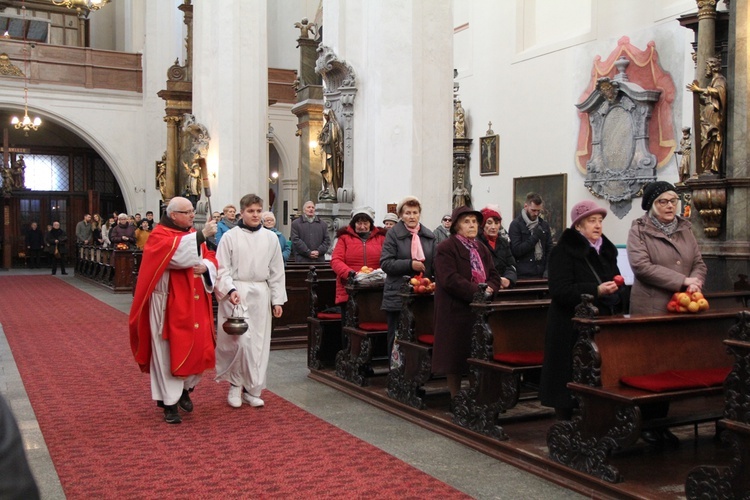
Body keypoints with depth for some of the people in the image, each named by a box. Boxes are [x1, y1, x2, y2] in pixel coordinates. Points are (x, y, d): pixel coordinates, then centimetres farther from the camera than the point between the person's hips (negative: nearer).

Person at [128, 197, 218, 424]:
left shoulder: (194, 234, 14)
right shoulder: (159, 235, -8)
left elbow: (211, 259, 10)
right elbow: (177, 252, -29)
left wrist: (205, 266, -12)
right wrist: (202, 235, -29)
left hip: (194, 303, 6)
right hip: (170, 305, -6)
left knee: (199, 347, 6)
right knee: (169, 350, 0)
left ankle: (185, 388, 30)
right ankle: (170, 401, 10)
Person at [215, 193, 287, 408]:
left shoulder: (270, 238, 6)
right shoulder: (230, 237, -2)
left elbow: (276, 272, 9)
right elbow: (222, 268, -3)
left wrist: (277, 300, 6)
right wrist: (230, 290, -18)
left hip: (261, 294, 3)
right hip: (237, 293, -3)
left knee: (259, 342, 5)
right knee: (241, 340, -10)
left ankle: (252, 390, 17)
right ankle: (235, 384, 11)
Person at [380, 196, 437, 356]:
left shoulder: (429, 236, 11)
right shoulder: (393, 234, -1)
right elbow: (385, 263, -8)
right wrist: (410, 264, -18)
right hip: (399, 295, -3)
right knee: (397, 337, 3)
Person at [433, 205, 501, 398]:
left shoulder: (482, 249, 18)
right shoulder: (446, 248, -6)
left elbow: (494, 275, 12)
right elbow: (450, 279, -18)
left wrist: (489, 288, -10)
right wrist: (476, 291, -22)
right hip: (455, 310, -6)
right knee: (455, 356, 0)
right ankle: (455, 399, 11)